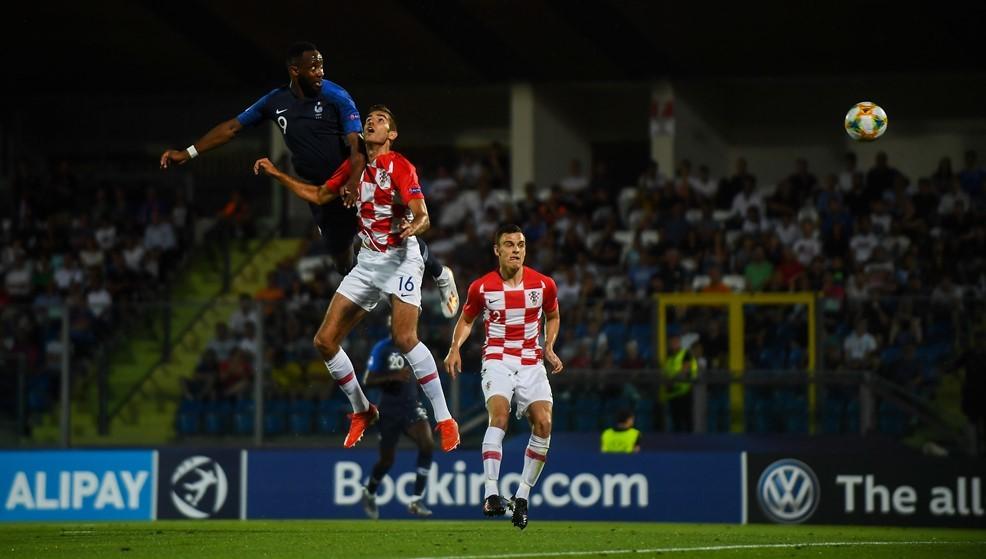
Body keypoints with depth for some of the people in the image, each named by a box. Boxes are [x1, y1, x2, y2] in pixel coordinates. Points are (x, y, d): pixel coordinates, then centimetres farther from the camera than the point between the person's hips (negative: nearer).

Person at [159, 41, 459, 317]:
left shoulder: (336, 97, -13)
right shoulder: (276, 101, 0)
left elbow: (357, 146, -20)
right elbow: (232, 127, 8)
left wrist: (353, 183, -37)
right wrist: (188, 153, 2)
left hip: (355, 181, -4)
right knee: (342, 260, 4)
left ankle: (440, 274, 21)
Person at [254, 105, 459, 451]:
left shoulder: (400, 166, -11)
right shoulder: (354, 166, 9)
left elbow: (423, 217, -20)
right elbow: (319, 195, 24)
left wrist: (413, 227, -43)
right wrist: (277, 175, 19)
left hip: (401, 259, -7)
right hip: (367, 263, 7)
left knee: (404, 337, -27)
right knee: (325, 341, 1)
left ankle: (445, 421, -20)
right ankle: (362, 411, 20)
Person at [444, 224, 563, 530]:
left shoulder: (544, 284, 0)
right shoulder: (481, 287, -2)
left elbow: (553, 317, 19)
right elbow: (466, 320, 14)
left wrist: (549, 348, 4)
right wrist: (455, 348, -3)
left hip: (531, 363, 2)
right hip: (497, 360, -2)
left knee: (543, 423, -13)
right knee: (499, 415, -27)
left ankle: (522, 496, 2)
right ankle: (491, 493, -33)